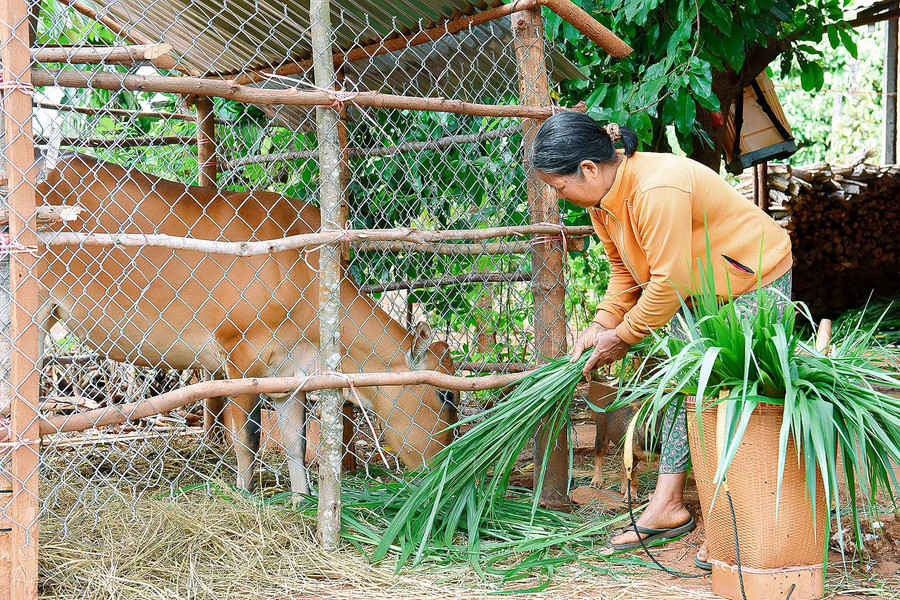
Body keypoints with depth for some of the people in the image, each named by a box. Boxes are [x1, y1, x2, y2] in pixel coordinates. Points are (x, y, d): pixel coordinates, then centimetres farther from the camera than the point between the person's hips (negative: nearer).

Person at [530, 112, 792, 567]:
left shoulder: (658, 190, -34)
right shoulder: (603, 197, -3)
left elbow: (669, 281, -30)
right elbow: (624, 268, 10)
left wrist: (622, 336, -19)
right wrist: (602, 323, -3)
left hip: (755, 282, -10)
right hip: (696, 290, 10)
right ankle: (667, 506, 14)